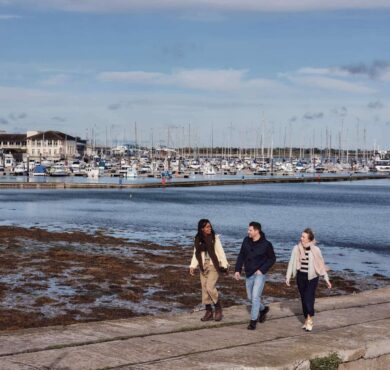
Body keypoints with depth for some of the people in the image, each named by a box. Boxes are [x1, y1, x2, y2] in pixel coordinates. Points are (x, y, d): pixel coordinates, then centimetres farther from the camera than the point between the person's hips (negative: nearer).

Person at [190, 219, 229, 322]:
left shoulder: (215, 238, -5)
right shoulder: (198, 239, 5)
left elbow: (221, 252, -5)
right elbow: (196, 254, 9)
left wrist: (224, 265, -10)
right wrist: (193, 266, 1)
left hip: (214, 266, -5)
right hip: (203, 266, 5)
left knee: (210, 287, -15)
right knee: (204, 288, 5)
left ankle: (218, 308, 5)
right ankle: (208, 312, 15)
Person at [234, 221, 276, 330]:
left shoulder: (266, 244, -13)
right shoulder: (246, 241, -1)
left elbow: (272, 259, -5)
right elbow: (241, 256, 7)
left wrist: (262, 270, -14)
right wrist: (237, 270, 1)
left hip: (260, 274, -6)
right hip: (249, 274, 6)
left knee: (255, 296, -13)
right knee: (250, 297, 14)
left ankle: (253, 321, -3)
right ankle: (263, 309, 41)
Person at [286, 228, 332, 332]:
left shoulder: (315, 250, -11)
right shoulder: (296, 249, -6)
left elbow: (321, 265, -3)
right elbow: (292, 263, 1)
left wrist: (326, 279, -1)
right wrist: (288, 277, -1)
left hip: (312, 277, -3)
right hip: (301, 277, 3)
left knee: (309, 298, -13)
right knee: (303, 299, 10)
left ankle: (310, 320, 1)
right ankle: (307, 320, 22)